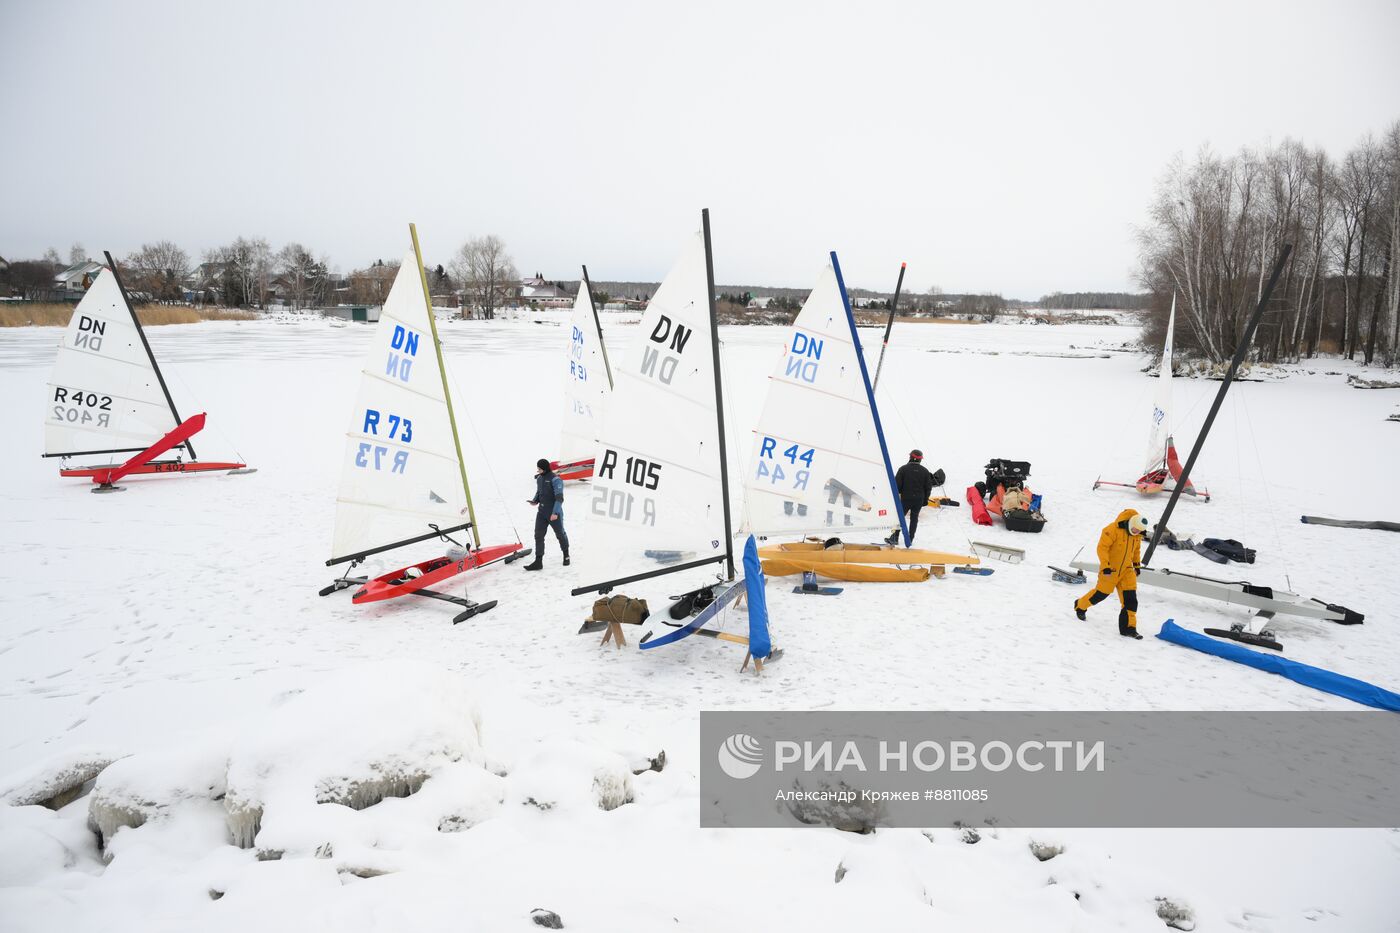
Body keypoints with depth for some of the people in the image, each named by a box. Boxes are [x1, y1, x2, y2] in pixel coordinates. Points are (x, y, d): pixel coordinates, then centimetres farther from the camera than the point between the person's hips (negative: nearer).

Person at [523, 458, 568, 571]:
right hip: (541, 512, 7)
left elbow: (559, 498, -20)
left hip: (554, 514, -6)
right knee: (538, 535, -1)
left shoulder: (555, 480, -17)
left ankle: (566, 555, 34)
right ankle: (538, 561, 0)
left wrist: (555, 512, -26)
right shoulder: (539, 478, 7)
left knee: (560, 534, 12)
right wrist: (535, 501, 1)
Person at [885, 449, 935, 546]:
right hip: (919, 499, 2)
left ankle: (895, 538, 7)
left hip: (905, 498, -2)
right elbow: (928, 487, 6)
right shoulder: (925, 471, 1)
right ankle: (910, 540, 11)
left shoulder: (903, 469, -8)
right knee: (914, 518, 11)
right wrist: (925, 500, 14)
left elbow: (897, 484, -8)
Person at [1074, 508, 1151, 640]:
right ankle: (1080, 606, 34)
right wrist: (1106, 567, -25)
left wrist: (1137, 565, 20)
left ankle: (1128, 627, 2)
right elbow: (1102, 547, -23)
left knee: (1130, 599, -3)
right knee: (1101, 593, 7)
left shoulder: (1137, 535, 2)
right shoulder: (1112, 530, -23)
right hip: (1110, 570, -6)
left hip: (1126, 570, 6)